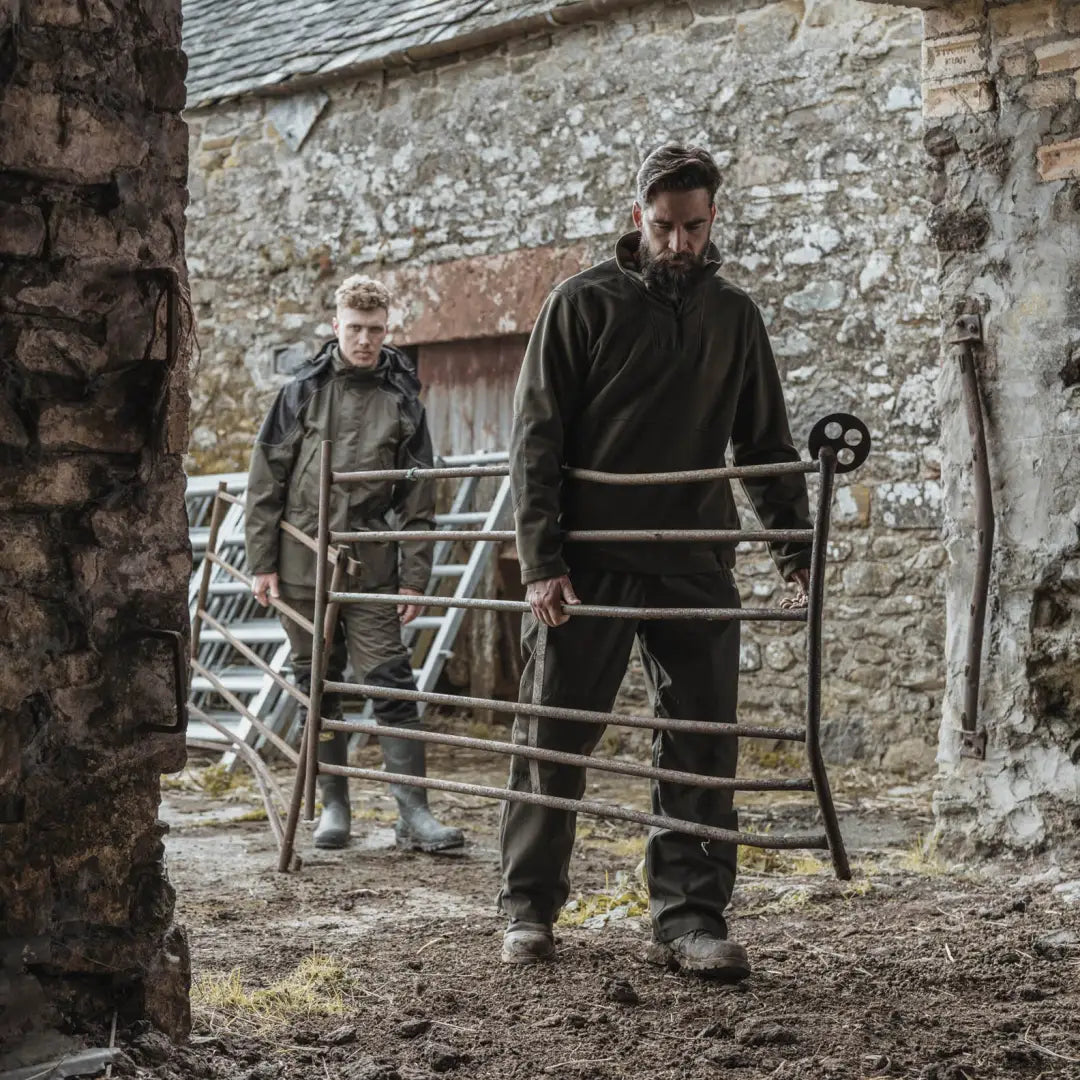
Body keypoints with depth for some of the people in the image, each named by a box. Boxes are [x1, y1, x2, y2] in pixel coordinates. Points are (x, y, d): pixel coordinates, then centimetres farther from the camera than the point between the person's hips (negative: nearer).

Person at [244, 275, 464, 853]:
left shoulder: (402, 401, 5)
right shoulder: (302, 393, 3)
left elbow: (418, 500, 5)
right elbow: (265, 482, 4)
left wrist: (414, 578, 0)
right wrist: (262, 562, -1)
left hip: (372, 566, 0)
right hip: (303, 561, 1)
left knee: (390, 682, -6)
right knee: (318, 686, 7)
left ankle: (413, 812, -5)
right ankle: (334, 806, 16)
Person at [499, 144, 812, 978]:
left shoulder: (734, 315, 12)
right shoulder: (584, 304, 1)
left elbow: (766, 442, 17)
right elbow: (537, 435, -3)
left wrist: (795, 546, 5)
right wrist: (542, 561, -11)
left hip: (696, 564, 3)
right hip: (589, 561, -3)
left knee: (703, 746, -1)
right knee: (553, 737, 3)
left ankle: (690, 917, 5)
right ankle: (529, 908, 14)